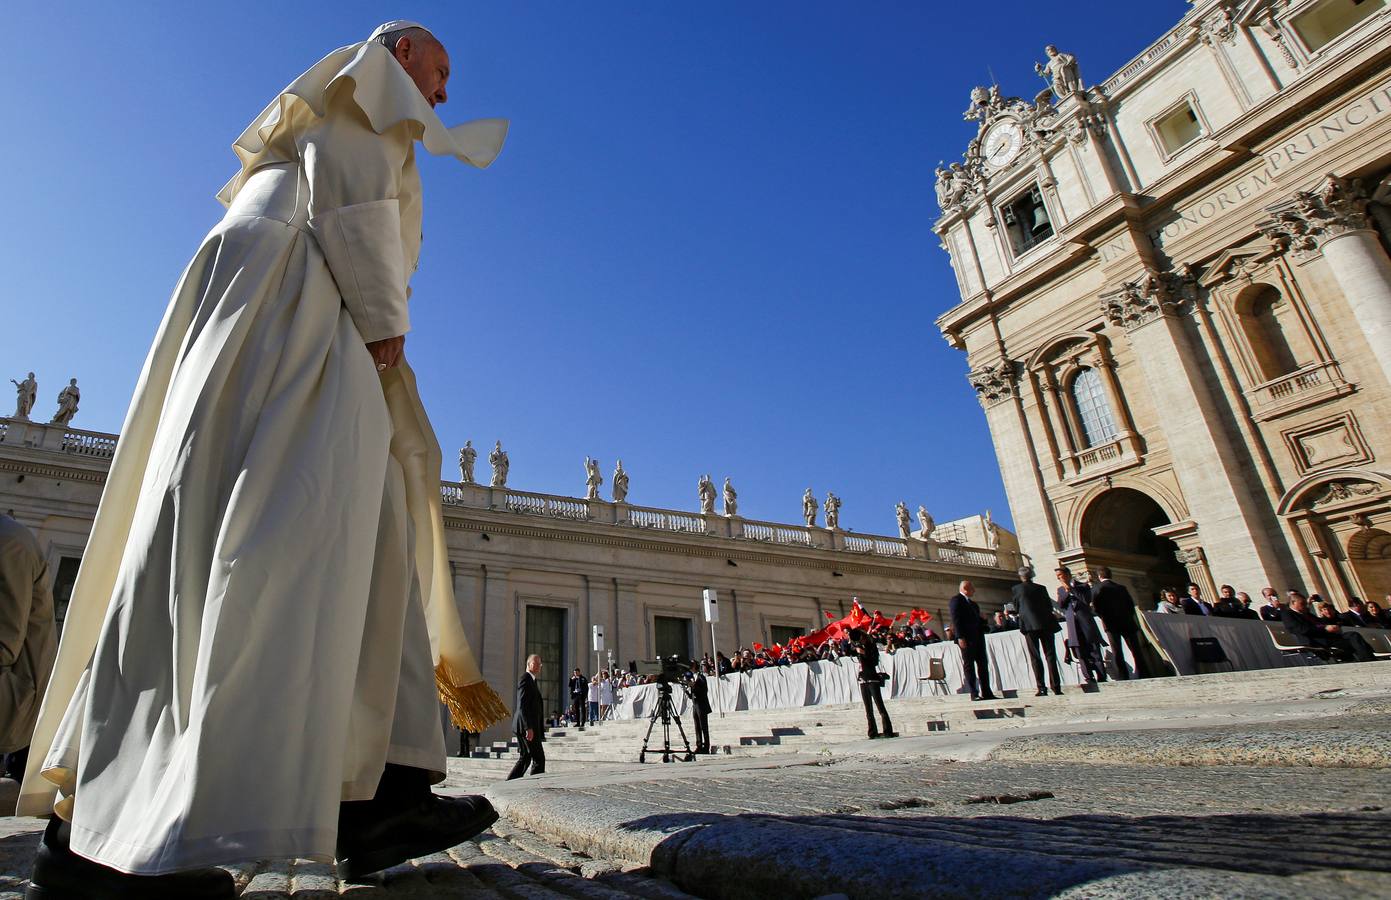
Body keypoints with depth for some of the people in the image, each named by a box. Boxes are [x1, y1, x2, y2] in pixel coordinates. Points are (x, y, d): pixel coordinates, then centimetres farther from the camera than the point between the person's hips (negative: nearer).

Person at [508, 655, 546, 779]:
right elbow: (522, 706, -20)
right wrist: (528, 727, -25)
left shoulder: (532, 680, 20)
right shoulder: (525, 679, -12)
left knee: (525, 758, 13)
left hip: (526, 727, 10)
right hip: (527, 726, -10)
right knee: (539, 759, -7)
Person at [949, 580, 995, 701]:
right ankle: (974, 694, -2)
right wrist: (960, 637, -21)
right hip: (967, 638, -9)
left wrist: (983, 621, 4)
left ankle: (986, 692, 11)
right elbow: (956, 620, -13)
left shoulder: (973, 603, 23)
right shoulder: (956, 601, -6)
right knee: (969, 666, -4)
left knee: (983, 664, 7)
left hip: (978, 637, 9)